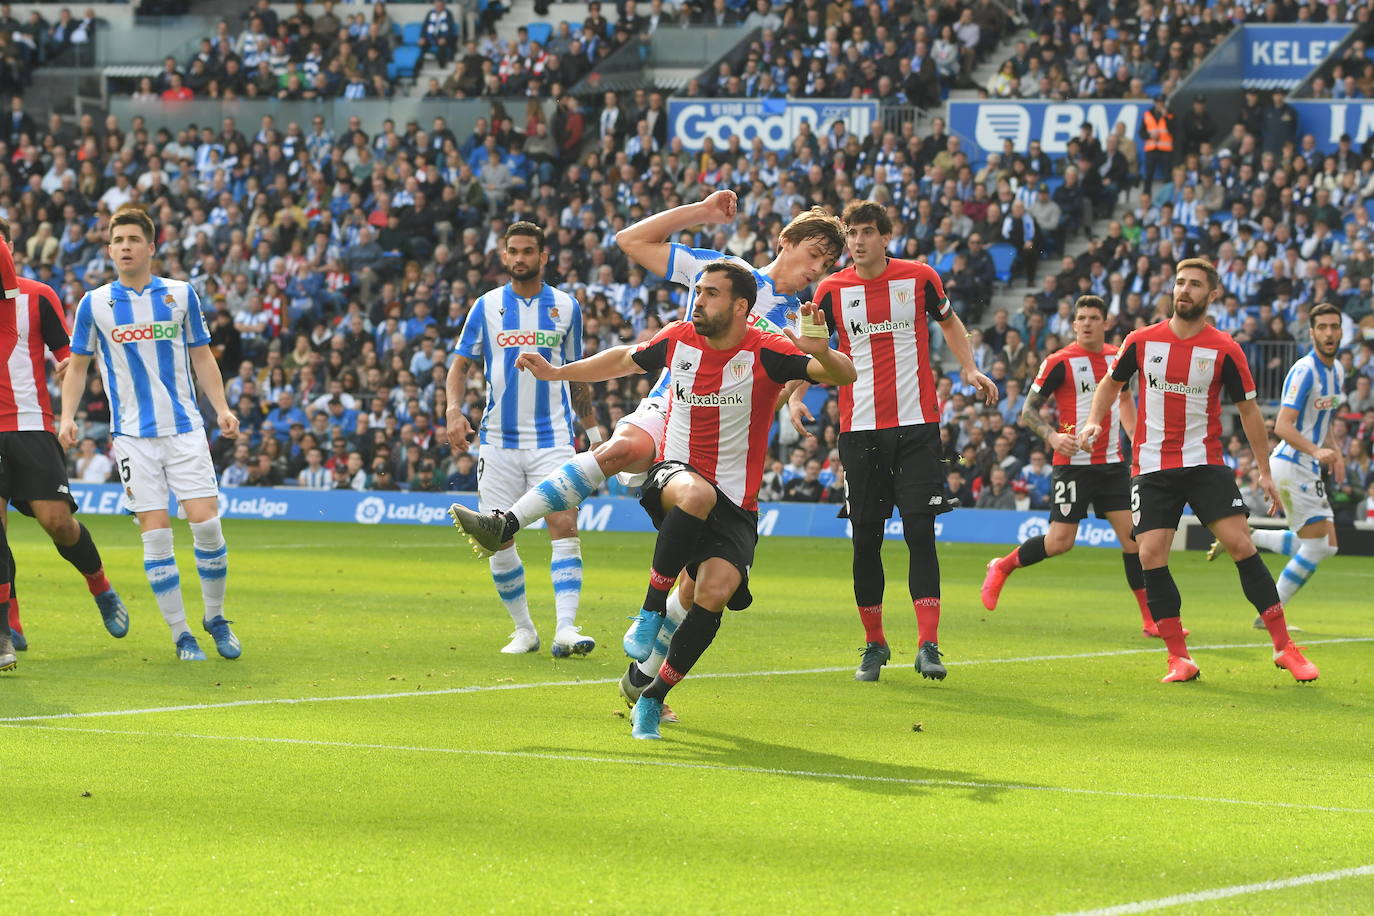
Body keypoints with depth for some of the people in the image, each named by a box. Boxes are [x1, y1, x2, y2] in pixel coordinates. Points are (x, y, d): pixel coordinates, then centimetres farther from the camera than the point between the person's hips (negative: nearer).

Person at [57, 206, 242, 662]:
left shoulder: (181, 294, 4)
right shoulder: (95, 304, 3)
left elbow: (201, 356, 11)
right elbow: (77, 365, 10)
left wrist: (221, 407, 0)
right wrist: (67, 417, -2)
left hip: (185, 428, 0)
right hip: (133, 435, 0)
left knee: (206, 523, -7)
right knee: (155, 534, -5)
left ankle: (216, 618, 12)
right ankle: (180, 633, 4)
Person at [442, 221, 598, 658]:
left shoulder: (567, 307, 7)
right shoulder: (486, 306, 5)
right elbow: (461, 364, 6)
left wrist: (591, 426, 15)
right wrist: (455, 412, -11)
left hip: (552, 438, -1)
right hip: (498, 438, 1)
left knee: (564, 526, -16)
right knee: (498, 541, 0)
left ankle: (566, 628, -20)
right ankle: (523, 629, 15)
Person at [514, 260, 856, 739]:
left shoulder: (765, 352, -11)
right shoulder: (679, 339, 0)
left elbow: (844, 375, -20)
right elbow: (625, 360, 22)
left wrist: (822, 354, -42)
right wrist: (556, 372, 26)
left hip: (735, 505, -1)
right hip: (674, 476, 1)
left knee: (714, 593, -23)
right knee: (698, 494, -38)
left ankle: (653, 696, -4)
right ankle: (652, 609, -22)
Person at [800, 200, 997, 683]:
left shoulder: (919, 277, 0)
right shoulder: (832, 290, 1)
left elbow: (949, 321, 18)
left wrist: (969, 369, 6)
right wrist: (797, 394, -4)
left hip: (916, 425, -1)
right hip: (860, 430, 1)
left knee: (920, 533, -9)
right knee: (865, 539, 3)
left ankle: (928, 645, -10)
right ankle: (874, 644, 18)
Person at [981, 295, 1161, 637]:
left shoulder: (1118, 358, 8)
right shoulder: (1060, 362, -8)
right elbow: (1028, 411, -6)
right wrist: (1052, 436, -23)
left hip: (1112, 462, 5)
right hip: (1073, 461, -5)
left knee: (1133, 535, -3)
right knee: (1060, 541, -10)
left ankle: (1151, 619, 2)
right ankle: (1002, 567, 16)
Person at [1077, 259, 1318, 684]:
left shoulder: (1225, 350, -3)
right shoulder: (1141, 341, 2)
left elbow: (1248, 409, 4)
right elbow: (1112, 382, 18)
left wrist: (1263, 471, 3)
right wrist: (1094, 422, 0)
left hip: (1205, 462, -2)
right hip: (1151, 466, 2)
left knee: (1240, 543, -12)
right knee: (1150, 554, -10)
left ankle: (1284, 647, -6)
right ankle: (1179, 657, 0)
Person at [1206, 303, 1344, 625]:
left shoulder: (1337, 370, 11)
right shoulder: (1305, 371, -18)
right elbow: (1282, 426, -24)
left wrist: (1333, 452, 11)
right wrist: (1316, 451, -35)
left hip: (1309, 469, 9)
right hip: (1291, 464, -9)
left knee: (1326, 546, 8)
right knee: (1318, 544, -10)